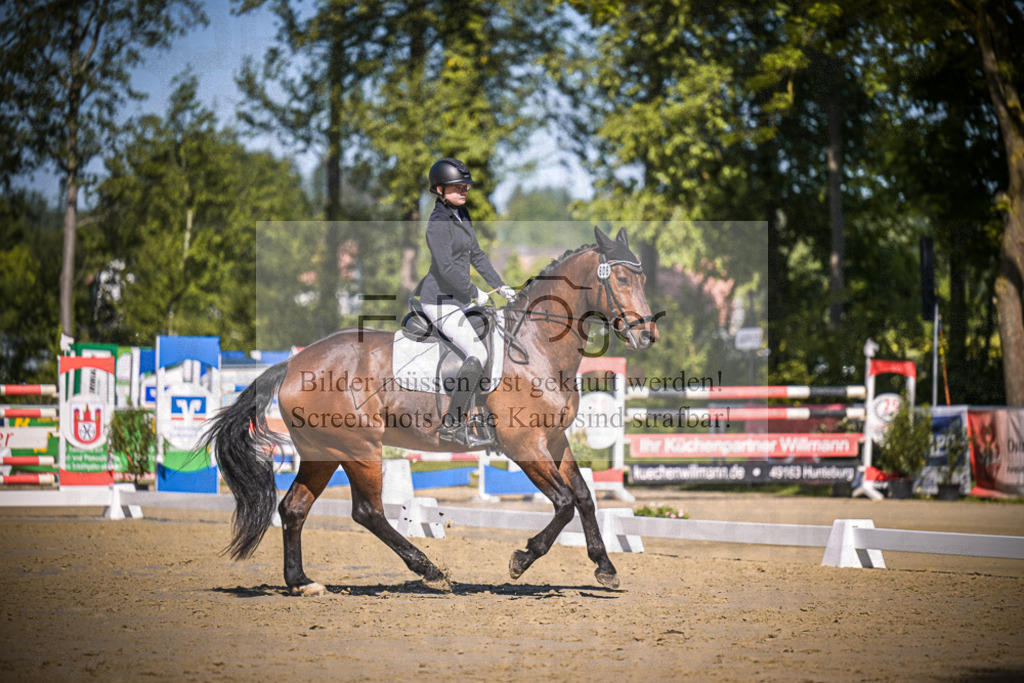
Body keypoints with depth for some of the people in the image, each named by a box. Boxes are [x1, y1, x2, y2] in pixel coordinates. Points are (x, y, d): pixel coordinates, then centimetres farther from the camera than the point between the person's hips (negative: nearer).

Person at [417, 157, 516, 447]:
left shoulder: (461, 214, 11)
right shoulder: (439, 222, -19)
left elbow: (476, 254, 18)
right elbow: (446, 267, -24)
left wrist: (499, 286, 12)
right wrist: (475, 293, -16)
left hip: (457, 298, 10)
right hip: (440, 301, -10)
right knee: (477, 353, -19)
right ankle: (452, 424, -18)